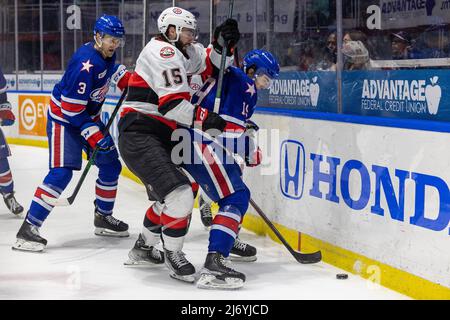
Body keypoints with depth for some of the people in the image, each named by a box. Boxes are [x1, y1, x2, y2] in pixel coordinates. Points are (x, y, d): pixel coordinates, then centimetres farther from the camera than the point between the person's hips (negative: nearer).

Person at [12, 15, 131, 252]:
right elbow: (71, 108, -28)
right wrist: (95, 136, -28)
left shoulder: (106, 54, -2)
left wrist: (125, 78, 9)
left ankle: (103, 217, 28)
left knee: (111, 165, 10)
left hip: (88, 116, 9)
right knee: (61, 172, -20)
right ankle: (28, 228, -18)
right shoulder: (86, 64, -29)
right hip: (63, 119, -9)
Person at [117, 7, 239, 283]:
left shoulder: (184, 51, 16)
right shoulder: (162, 52, -14)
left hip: (159, 139, 11)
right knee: (179, 195, -19)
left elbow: (211, 65, 19)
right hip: (139, 138, -11)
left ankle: (144, 248, 38)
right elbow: (173, 104, -22)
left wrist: (223, 44, 1)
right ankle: (172, 255, -3)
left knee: (168, 195, 24)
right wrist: (206, 119, -16)